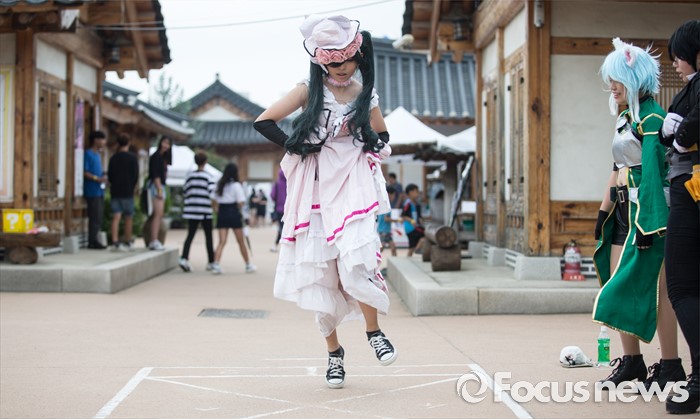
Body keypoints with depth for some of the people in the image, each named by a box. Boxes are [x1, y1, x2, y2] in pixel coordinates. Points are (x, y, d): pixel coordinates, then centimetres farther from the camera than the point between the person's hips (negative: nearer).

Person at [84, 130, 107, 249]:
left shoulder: (97, 155, 20)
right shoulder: (88, 154, -8)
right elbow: (84, 172, -14)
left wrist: (103, 176, 9)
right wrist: (97, 178, -21)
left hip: (99, 190, 9)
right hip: (92, 191, -9)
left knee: (99, 217, 10)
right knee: (95, 217, -10)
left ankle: (94, 240, 16)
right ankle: (92, 242, -6)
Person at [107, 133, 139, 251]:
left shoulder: (113, 158, 7)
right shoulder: (133, 157, -4)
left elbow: (109, 175, 6)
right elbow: (135, 175, -6)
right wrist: (133, 187, 6)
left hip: (115, 191, 3)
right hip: (127, 191, -3)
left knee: (116, 217, -2)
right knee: (128, 218, 7)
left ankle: (115, 242, -13)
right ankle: (127, 242, 12)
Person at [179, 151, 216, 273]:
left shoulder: (190, 176, 5)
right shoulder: (207, 176, -7)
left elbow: (185, 191, 8)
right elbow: (212, 192, -13)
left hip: (191, 209, 3)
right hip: (205, 210, -3)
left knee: (190, 235, 3)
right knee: (208, 236, 8)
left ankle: (184, 258, -15)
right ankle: (211, 262, 13)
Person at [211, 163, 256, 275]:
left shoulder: (219, 185, 8)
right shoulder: (236, 185, -7)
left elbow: (215, 202, 9)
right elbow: (241, 203, -13)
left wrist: (218, 211, 15)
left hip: (222, 213, 4)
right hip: (233, 213, -4)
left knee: (222, 241, -2)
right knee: (241, 241, 9)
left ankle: (216, 265, -20)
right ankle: (248, 265, 20)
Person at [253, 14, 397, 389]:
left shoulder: (366, 94, 7)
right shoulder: (309, 90, -1)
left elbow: (382, 136, 21)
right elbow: (263, 122, -5)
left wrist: (374, 146, 0)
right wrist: (296, 148, -8)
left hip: (354, 185, 0)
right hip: (316, 188, 0)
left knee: (355, 262, -19)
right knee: (320, 271, 1)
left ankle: (373, 330, 1)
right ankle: (334, 352, 14)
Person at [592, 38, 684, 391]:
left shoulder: (651, 118, -12)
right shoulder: (624, 117, 16)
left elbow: (653, 170, -19)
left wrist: (646, 222, -23)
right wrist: (604, 209, 17)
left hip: (645, 209, -9)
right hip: (622, 211, 9)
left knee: (654, 289, -6)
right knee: (620, 286, 8)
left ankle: (671, 367, 2)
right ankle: (631, 362, 16)